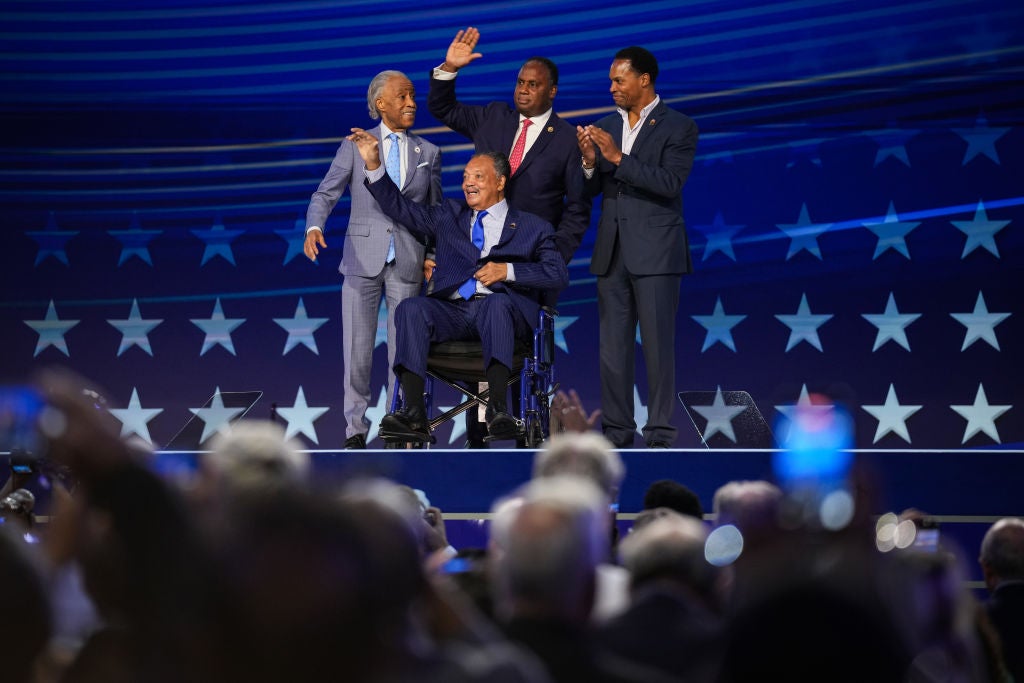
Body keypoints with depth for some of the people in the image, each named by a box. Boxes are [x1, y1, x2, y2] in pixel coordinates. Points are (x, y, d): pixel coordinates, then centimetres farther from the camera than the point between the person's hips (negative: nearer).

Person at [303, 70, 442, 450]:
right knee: (357, 351, 0)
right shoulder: (354, 146, 4)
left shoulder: (428, 153, 11)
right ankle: (355, 430, 9)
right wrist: (314, 227, -18)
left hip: (407, 263, 1)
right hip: (363, 259, -1)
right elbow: (326, 193, 1)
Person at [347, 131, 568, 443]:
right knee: (411, 308, -29)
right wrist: (373, 163, 11)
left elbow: (558, 275, 4)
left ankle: (497, 409, -48)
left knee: (498, 303, -38)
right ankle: (414, 415, -40)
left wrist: (508, 270, -8)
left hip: (500, 308, -3)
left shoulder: (533, 227, 17)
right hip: (451, 310, 3)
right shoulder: (448, 216, 28)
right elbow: (400, 207, 23)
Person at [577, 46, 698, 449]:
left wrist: (618, 157, -21)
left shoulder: (678, 128, -3)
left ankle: (660, 434, 0)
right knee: (612, 347, 6)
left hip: (655, 253, -5)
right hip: (612, 252, 5)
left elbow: (670, 182, -16)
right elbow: (590, 190, 12)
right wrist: (590, 161, -9)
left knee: (658, 347, -4)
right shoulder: (605, 127, 13)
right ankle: (616, 429, 12)